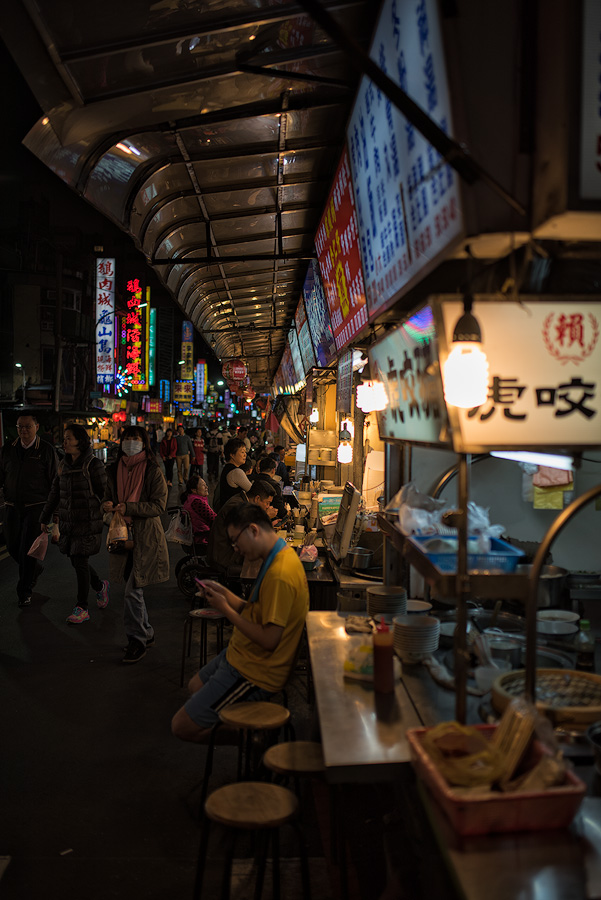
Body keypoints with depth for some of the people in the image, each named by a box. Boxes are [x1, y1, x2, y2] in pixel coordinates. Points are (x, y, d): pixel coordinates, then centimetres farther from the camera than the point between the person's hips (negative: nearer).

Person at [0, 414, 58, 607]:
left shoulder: (46, 450, -6)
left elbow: (54, 481, -3)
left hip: (36, 507, -4)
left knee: (28, 549, -5)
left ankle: (25, 592, 8)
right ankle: (35, 570, 38)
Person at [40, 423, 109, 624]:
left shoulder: (93, 464, -11)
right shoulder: (64, 464, 8)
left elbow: (104, 493, -6)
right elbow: (55, 493, 14)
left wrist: (109, 521, -4)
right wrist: (45, 518, 15)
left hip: (88, 522, -6)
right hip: (68, 522, 6)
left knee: (80, 562, -3)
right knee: (76, 561, 11)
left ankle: (82, 608, 9)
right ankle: (100, 586, 37)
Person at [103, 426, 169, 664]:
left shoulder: (153, 472, -7)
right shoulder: (114, 471, 10)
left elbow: (159, 505, -11)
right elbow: (109, 499, 20)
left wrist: (129, 508, -20)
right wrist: (108, 507, -4)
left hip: (146, 538, -6)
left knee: (132, 592, -9)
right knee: (133, 590, 14)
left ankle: (137, 641, 5)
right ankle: (146, 633, 30)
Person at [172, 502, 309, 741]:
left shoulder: (280, 575, -29)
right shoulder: (279, 556, 4)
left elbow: (269, 639, -28)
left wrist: (225, 609, -21)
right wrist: (224, 593, 0)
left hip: (254, 674, -11)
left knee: (182, 726, -6)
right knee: (195, 686, 30)